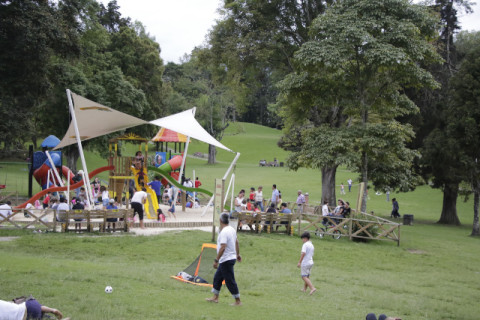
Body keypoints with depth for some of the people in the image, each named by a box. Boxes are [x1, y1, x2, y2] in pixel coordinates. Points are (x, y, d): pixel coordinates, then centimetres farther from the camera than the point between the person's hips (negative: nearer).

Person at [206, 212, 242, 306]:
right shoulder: (232, 230, 7)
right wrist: (238, 254, 32)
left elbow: (223, 247, -28)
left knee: (230, 281, -3)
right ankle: (215, 297, 27)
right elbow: (236, 242, 20)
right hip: (232, 257, 10)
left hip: (226, 260, -10)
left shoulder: (224, 232, -22)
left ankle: (238, 301, 2)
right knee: (217, 277, 19)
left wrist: (216, 260, -25)